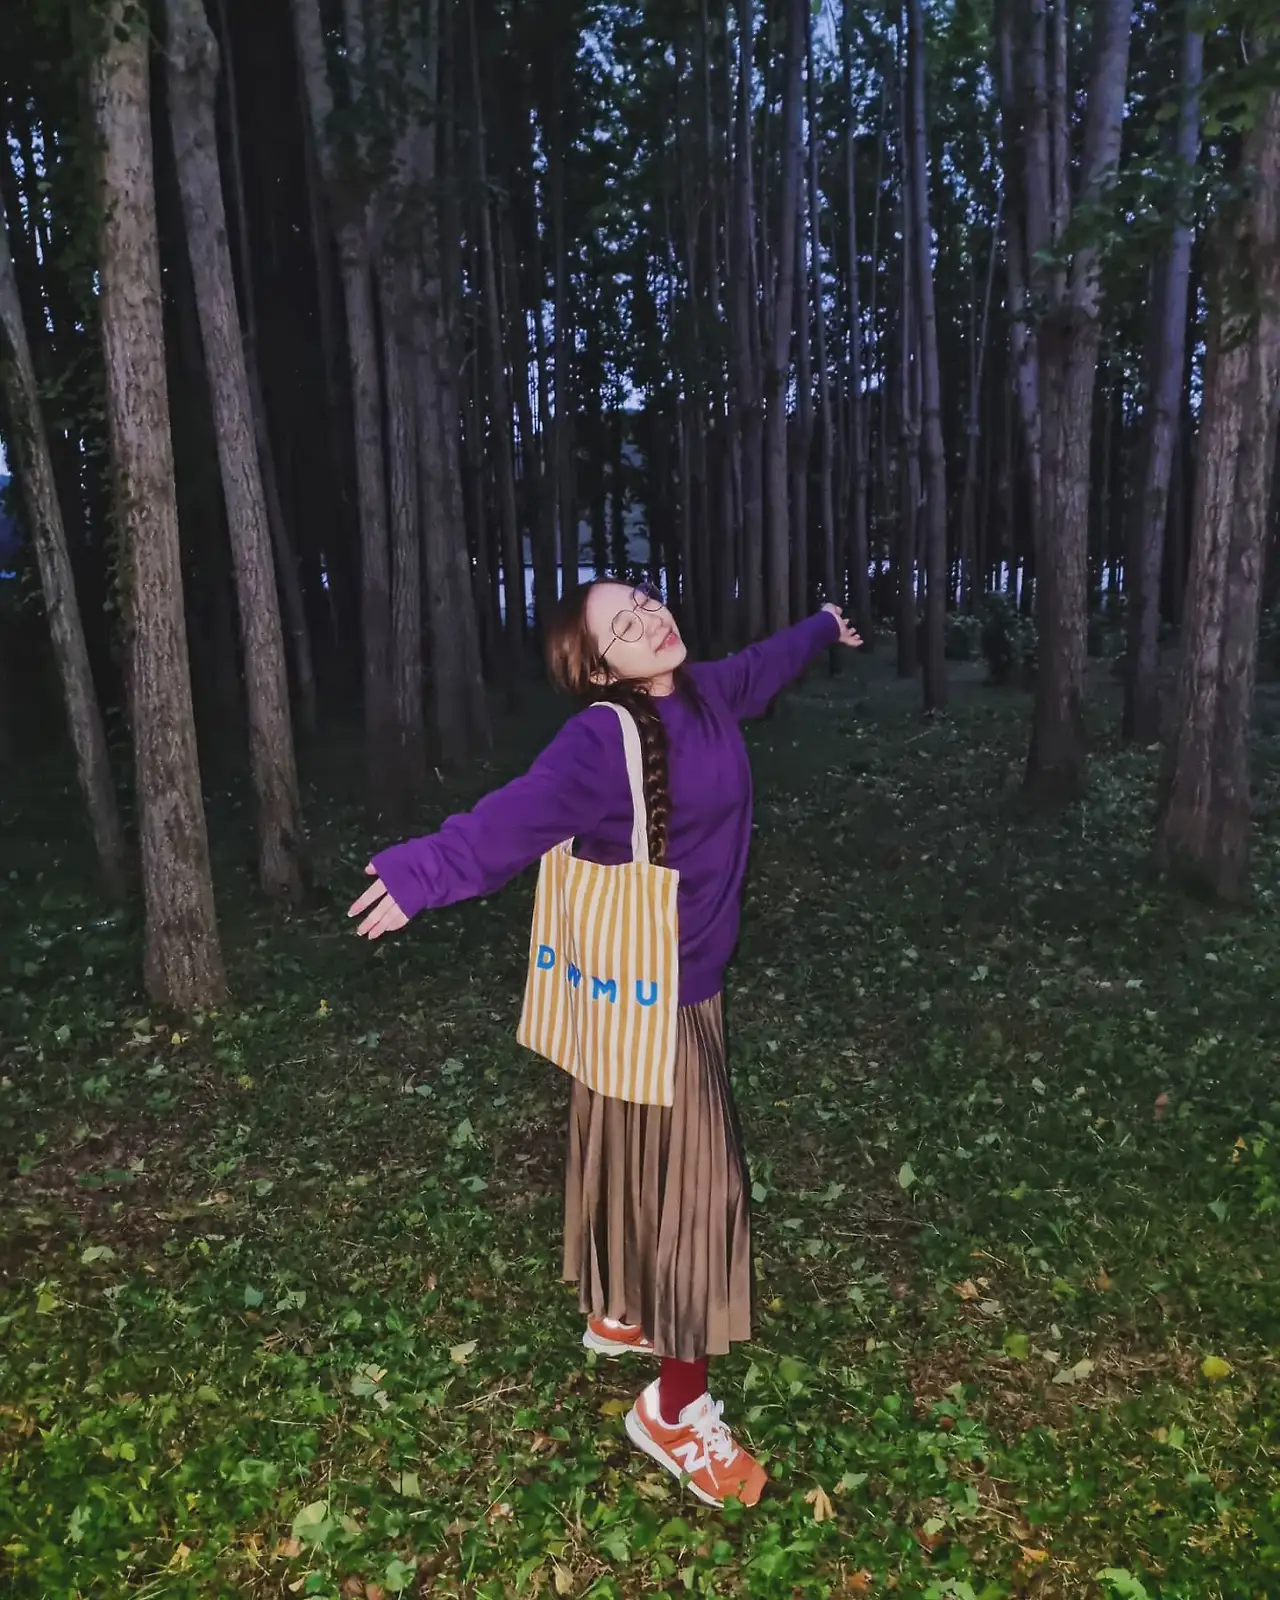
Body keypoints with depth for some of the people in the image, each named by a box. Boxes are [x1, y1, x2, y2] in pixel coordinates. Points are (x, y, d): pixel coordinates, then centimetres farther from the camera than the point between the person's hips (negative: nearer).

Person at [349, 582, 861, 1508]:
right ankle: (676, 1410, 16)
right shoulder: (604, 738, -24)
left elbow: (765, 666, 24)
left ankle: (620, 1316, 45)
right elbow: (520, 813, -39)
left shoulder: (706, 693, 2)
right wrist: (429, 871, -54)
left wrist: (824, 629, 42)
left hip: (690, 979, 9)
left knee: (646, 1162, 23)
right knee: (694, 1180, -1)